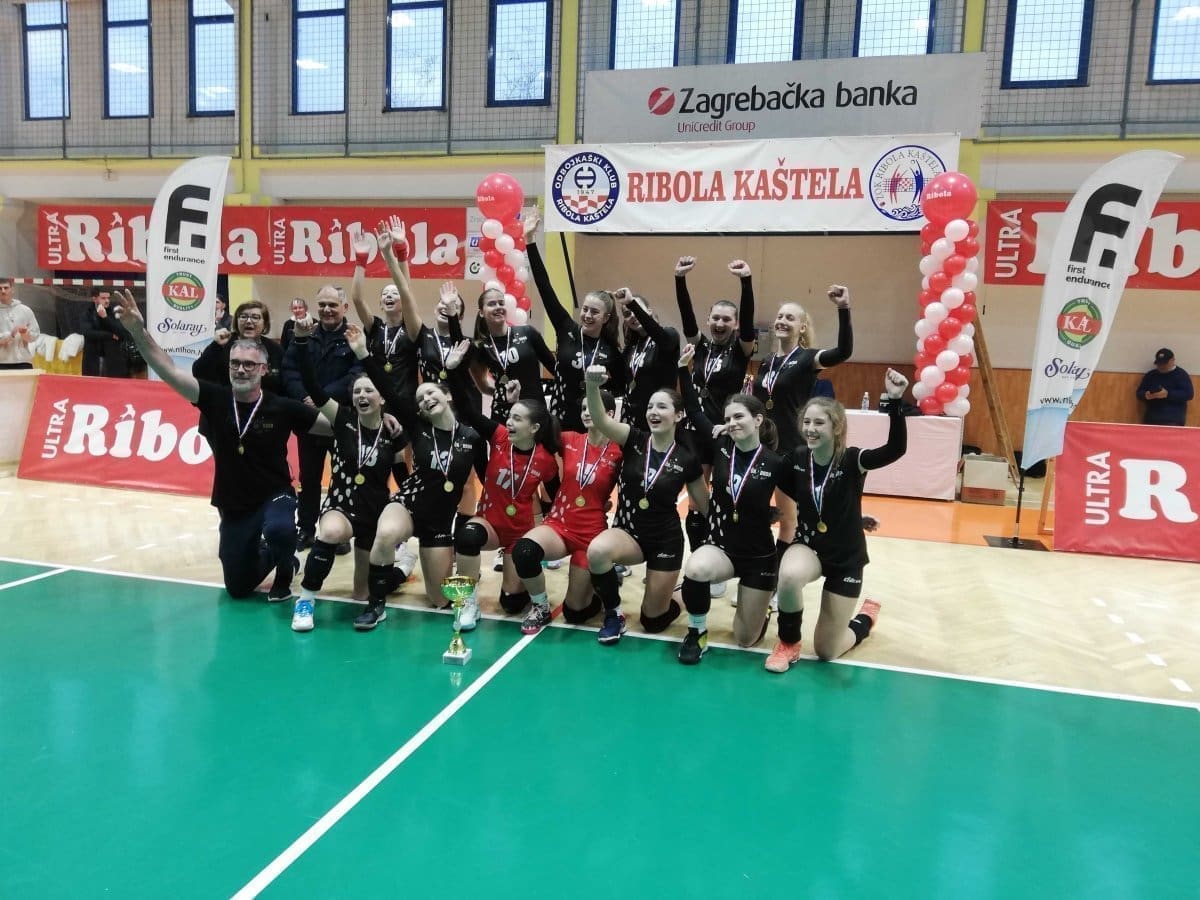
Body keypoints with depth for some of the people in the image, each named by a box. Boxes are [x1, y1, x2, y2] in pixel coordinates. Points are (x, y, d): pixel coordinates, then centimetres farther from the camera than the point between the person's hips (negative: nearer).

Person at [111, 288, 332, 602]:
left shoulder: (282, 408, -12)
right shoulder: (215, 399, -8)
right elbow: (169, 371, -17)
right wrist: (138, 332, -32)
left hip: (275, 496, -3)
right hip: (233, 507, 3)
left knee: (278, 530, -39)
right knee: (238, 588, 11)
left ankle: (284, 573, -3)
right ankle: (266, 555, 45)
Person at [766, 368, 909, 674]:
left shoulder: (852, 461, -20)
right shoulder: (796, 458, -10)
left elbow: (896, 449, -37)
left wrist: (895, 401, -50)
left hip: (846, 557, -2)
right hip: (808, 545, 2)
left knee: (826, 651, 4)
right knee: (789, 575, -39)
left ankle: (865, 618, 40)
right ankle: (788, 643, -8)